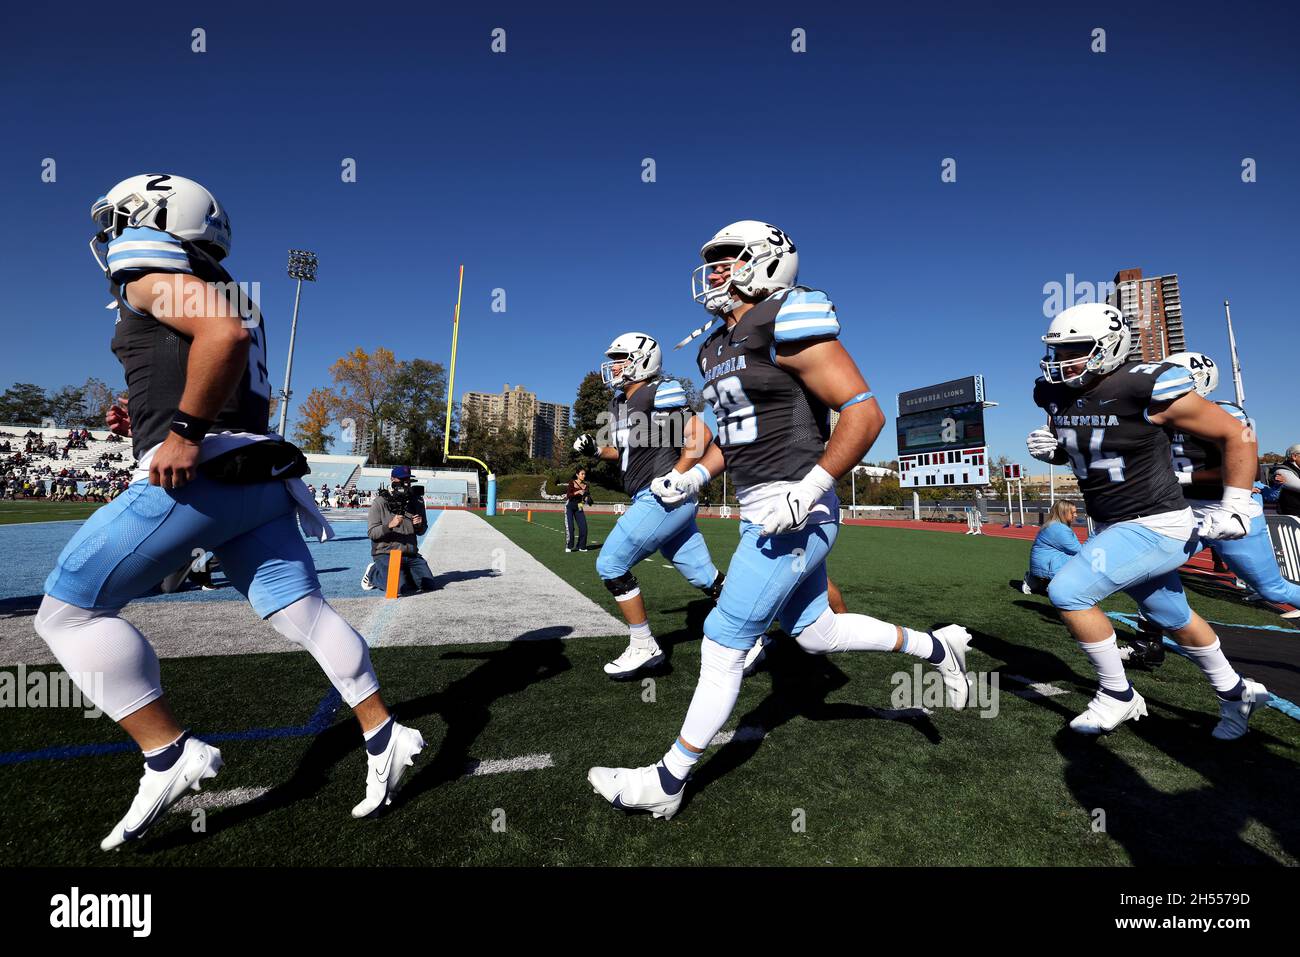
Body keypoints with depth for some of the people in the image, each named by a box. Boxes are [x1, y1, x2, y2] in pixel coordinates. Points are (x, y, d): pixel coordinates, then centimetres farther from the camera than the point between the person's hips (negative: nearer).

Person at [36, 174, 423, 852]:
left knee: (67, 613, 5)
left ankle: (170, 756, 3)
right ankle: (384, 739, 9)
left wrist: (185, 430, -22)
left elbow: (226, 333, -23)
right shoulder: (218, 295, 27)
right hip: (256, 477, 9)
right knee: (304, 613, 6)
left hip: (197, 475, -9)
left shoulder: (154, 280, 0)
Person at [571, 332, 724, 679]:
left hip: (663, 499, -9)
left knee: (611, 565, -3)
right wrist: (596, 448, 10)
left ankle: (644, 648, 8)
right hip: (659, 502, 9)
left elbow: (700, 436, -16)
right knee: (704, 576, 13)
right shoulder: (620, 403, 15)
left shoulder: (659, 395, -12)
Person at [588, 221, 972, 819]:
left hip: (795, 513, -9)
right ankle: (935, 646, 41)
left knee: (723, 641, -4)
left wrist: (806, 491, -23)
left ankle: (668, 782, 14)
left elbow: (865, 412, -16)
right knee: (817, 635, 20)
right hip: (762, 515, 9)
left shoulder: (787, 324, -12)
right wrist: (694, 478, 10)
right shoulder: (717, 346, 15)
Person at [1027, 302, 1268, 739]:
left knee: (1067, 592, -19)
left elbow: (1238, 436, -11)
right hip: (1114, 528, 8)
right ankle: (1236, 693, 49)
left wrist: (1232, 509, -11)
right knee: (1175, 619, 24)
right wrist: (1049, 448, -7)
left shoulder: (1145, 389, -21)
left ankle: (1118, 696, 3)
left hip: (1156, 526, -8)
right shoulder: (1055, 394, -2)